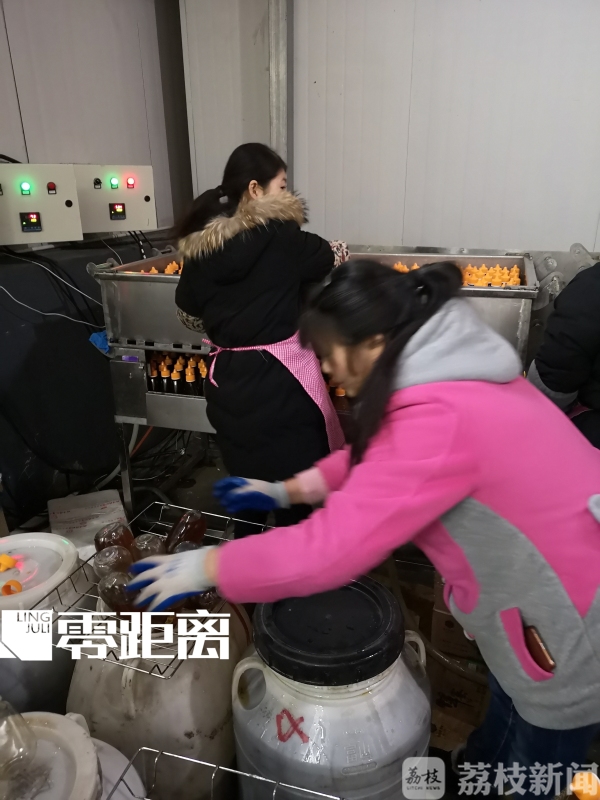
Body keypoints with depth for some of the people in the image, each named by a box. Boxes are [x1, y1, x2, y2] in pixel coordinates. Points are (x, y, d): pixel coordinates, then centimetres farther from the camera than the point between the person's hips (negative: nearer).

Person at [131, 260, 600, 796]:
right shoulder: (451, 367, -3)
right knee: (504, 732, 31)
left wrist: (204, 567, -20)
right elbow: (378, 456, 9)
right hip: (552, 590, 9)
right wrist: (288, 490, 6)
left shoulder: (437, 417, -34)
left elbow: (329, 550, -33)